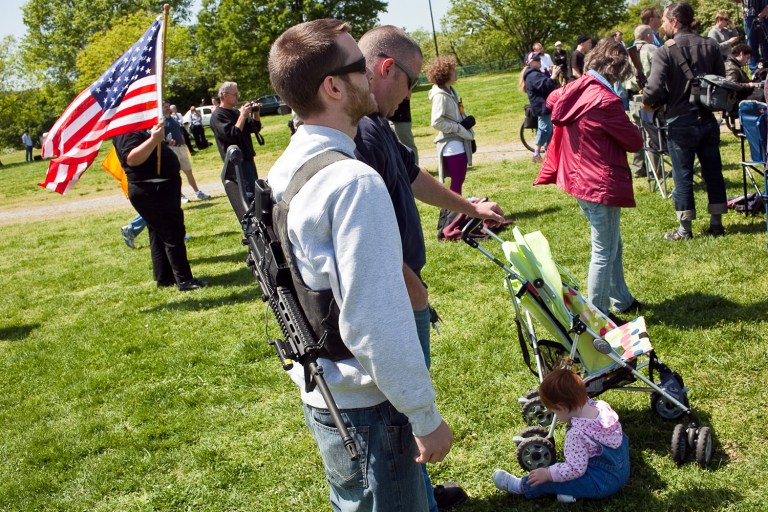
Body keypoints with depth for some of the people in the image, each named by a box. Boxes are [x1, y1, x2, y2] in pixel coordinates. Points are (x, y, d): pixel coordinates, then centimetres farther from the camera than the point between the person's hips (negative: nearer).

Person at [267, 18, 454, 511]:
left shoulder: (284, 170, 3)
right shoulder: (354, 181, -26)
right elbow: (377, 324, -28)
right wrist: (427, 419, -18)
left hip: (316, 392, 9)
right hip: (366, 410, -8)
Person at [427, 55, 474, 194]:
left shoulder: (451, 91, 10)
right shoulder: (440, 95, -17)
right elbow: (436, 122, -23)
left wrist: (467, 122, 3)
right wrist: (459, 128, -17)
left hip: (460, 141, 9)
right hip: (451, 144, -9)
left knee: (459, 179, 15)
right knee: (457, 180, -6)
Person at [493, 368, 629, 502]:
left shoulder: (577, 434, -30)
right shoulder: (603, 405, -7)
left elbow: (575, 469, -27)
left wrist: (547, 474, -16)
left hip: (602, 483, -8)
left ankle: (522, 486, 20)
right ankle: (573, 490, 11)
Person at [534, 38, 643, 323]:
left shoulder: (572, 91, 3)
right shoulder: (606, 100, -22)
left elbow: (552, 99, 29)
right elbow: (635, 142, -11)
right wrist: (624, 127, 9)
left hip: (578, 179, 9)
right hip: (602, 185, -9)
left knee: (613, 246, 22)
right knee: (604, 252, 1)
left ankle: (622, 300, 36)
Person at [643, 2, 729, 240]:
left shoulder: (665, 51, -13)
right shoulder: (711, 46, 2)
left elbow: (654, 90, -21)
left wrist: (648, 103, -1)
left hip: (681, 123, -4)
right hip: (708, 120, 4)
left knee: (682, 176, 4)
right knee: (713, 172, 13)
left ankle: (685, 230, 10)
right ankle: (716, 223, 20)